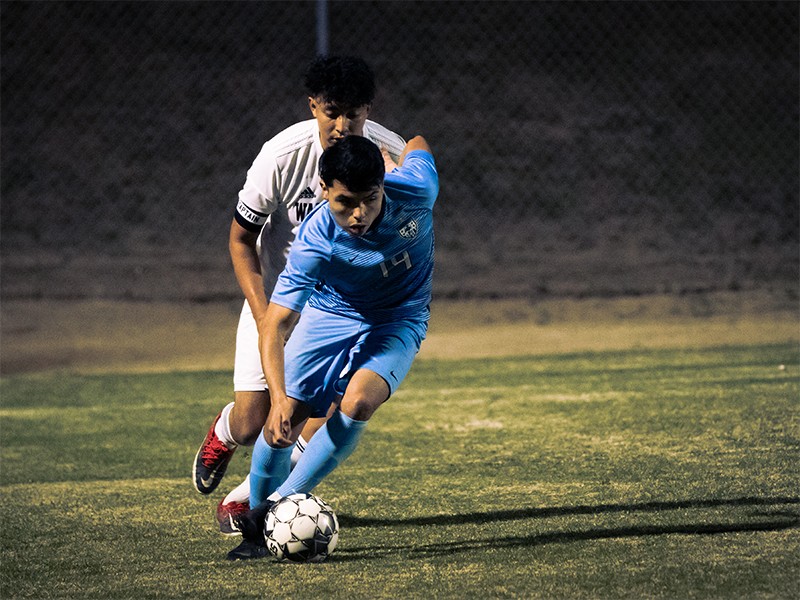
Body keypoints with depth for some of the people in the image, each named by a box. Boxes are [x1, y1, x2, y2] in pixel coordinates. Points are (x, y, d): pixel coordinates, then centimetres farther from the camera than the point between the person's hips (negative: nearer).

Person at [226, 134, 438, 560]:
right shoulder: (314, 244, -33)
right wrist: (279, 397, -46)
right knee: (283, 421, -8)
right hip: (330, 314, 0)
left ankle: (281, 503, -16)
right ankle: (255, 519, 17)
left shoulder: (414, 192, -30)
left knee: (358, 402, -26)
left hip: (398, 320, 0)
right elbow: (274, 326, -34)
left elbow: (417, 142, -5)